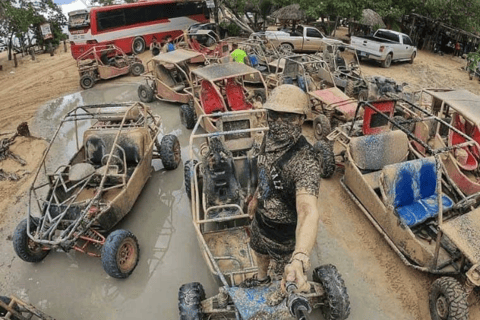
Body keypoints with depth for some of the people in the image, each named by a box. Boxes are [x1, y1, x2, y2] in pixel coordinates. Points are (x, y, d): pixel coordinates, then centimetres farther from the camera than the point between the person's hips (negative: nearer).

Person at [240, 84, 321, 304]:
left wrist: (300, 258, -70)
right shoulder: (270, 139, -15)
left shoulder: (305, 162, -40)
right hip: (261, 217, 6)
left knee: (283, 267, 25)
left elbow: (308, 211, -54)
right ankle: (262, 278, 67)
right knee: (260, 251, 34)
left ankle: (284, 290, 61)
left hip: (284, 230, -6)